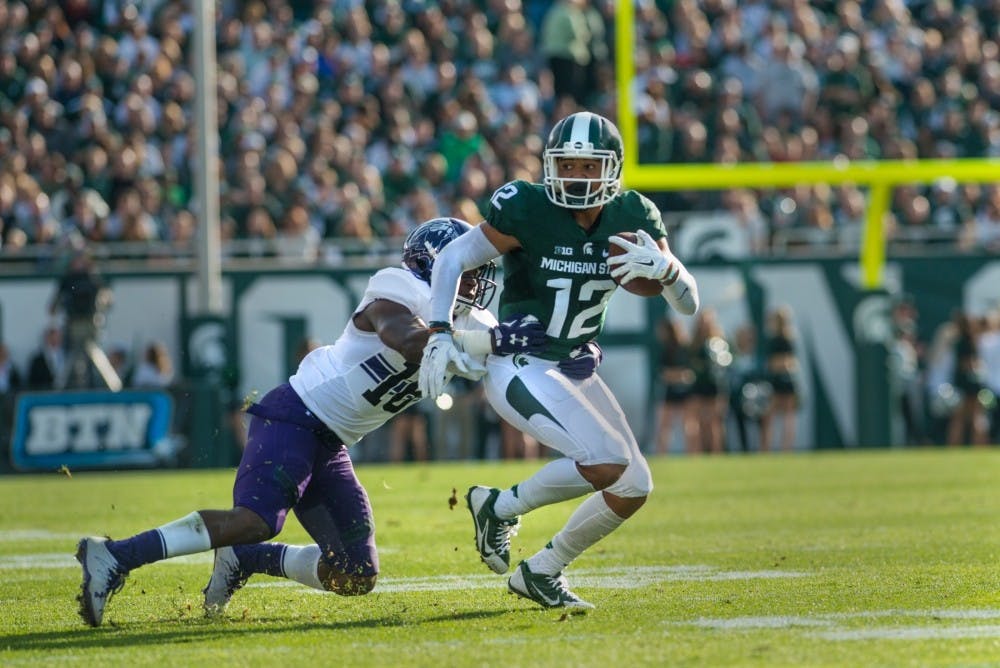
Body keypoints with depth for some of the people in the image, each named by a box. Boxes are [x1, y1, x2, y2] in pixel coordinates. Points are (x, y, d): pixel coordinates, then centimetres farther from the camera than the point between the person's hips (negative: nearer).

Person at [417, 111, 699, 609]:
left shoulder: (632, 217, -2)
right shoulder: (528, 211, -17)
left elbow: (688, 304, -2)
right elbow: (452, 260, -11)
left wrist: (663, 267, -23)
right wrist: (440, 334, -22)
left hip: (576, 370, 7)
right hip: (519, 367, -7)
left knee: (633, 489, 5)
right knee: (606, 464, -24)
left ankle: (541, 573, 20)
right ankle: (500, 507, -2)